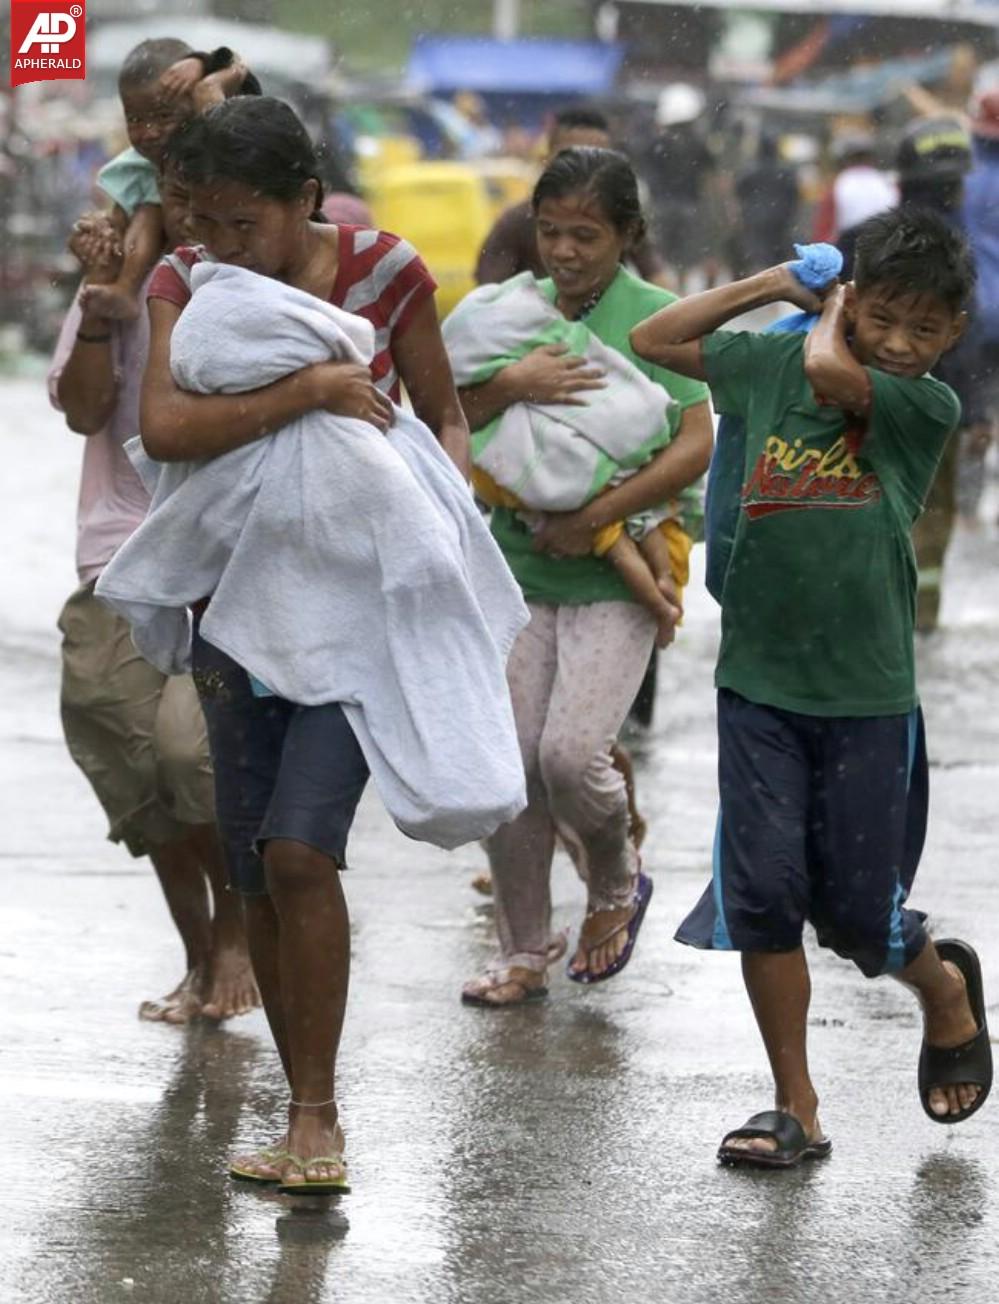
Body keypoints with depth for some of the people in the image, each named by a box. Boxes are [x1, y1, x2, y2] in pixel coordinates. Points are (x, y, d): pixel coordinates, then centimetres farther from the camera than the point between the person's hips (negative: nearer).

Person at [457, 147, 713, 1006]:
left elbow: (698, 444, -14)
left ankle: (617, 885, 15)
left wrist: (592, 520, -18)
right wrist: (510, 384, -20)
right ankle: (525, 953, 14)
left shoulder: (653, 318, -6)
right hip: (518, 570, 4)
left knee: (571, 753, -17)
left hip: (613, 574, -4)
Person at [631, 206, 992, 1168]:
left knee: (859, 916, 3)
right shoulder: (770, 363, 4)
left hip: (868, 694, -3)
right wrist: (769, 286, 8)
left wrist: (829, 320, -4)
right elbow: (654, 342, 16)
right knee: (762, 894, -2)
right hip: (759, 680, 3)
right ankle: (796, 1111, 10)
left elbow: (829, 373, -25)